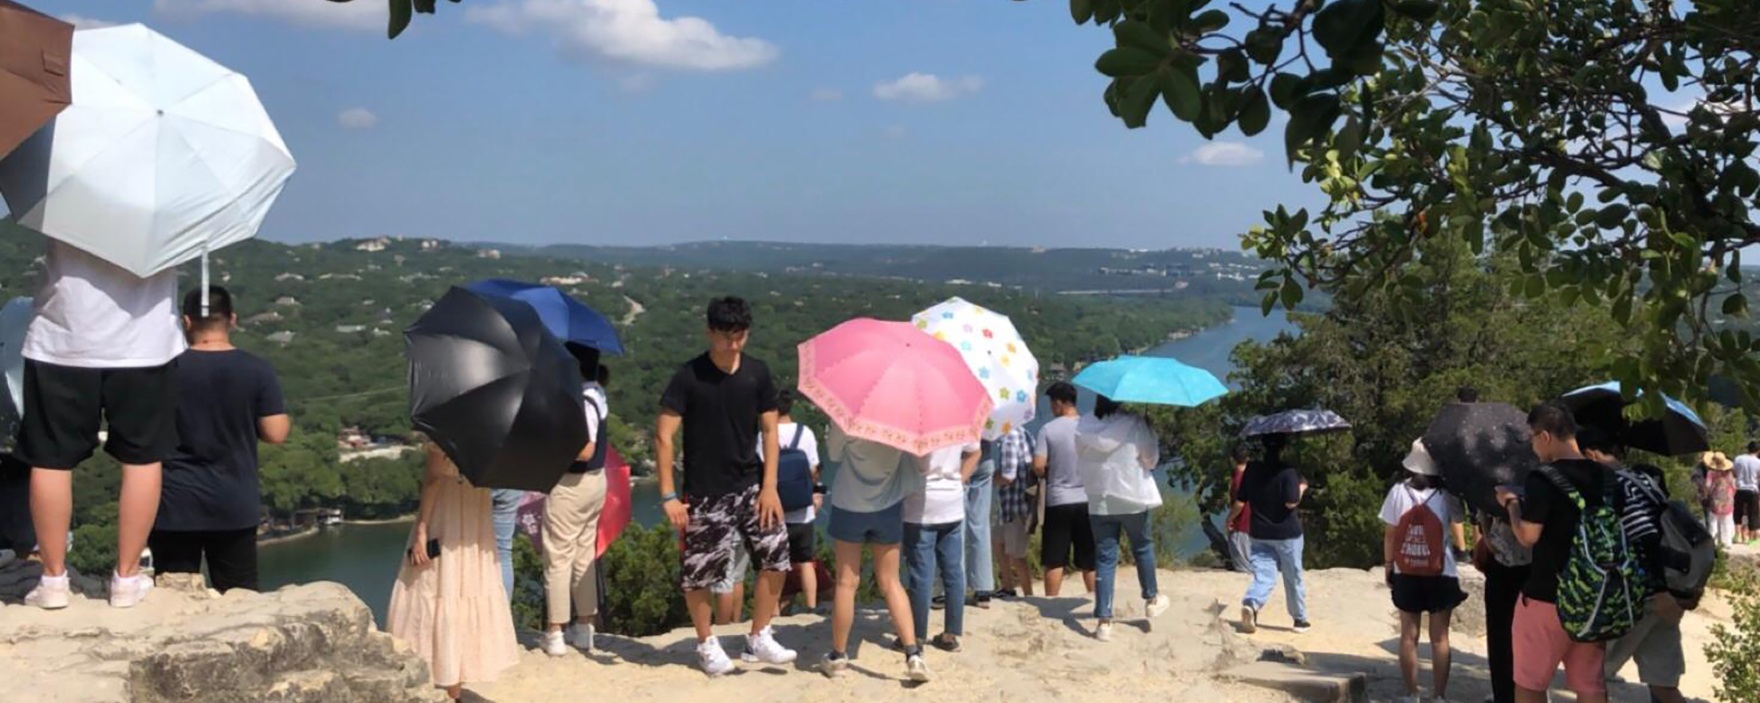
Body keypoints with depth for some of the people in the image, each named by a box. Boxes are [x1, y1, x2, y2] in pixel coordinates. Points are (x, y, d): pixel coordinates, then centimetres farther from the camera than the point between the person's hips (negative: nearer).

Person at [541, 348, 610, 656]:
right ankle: (584, 629, 23)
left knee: (558, 558, 1)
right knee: (585, 556, 15)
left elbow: (585, 450, -27)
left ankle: (554, 633, 7)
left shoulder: (582, 401, -22)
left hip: (571, 485, -9)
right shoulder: (597, 393, 7)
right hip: (595, 480, 9)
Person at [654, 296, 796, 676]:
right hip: (705, 492, -3)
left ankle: (759, 638, 15)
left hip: (750, 485, 4)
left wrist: (769, 486, -3)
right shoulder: (689, 377, -11)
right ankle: (706, 644, 25)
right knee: (698, 573, 3)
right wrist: (668, 495, -15)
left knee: (776, 556, -2)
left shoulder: (757, 373, 0)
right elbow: (663, 435, -11)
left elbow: (769, 431, 5)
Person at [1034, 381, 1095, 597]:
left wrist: (1048, 476, 8)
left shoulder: (1048, 429, -8)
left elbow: (1038, 466, -13)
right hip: (1087, 500, 2)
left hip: (1057, 501, -2)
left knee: (1054, 560, 4)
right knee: (1089, 559, 11)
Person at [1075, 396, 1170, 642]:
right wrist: (1149, 429, 11)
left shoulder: (1083, 427, -4)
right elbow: (1151, 458, -4)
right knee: (1143, 548, 22)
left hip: (1099, 501, 2)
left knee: (1104, 558, 5)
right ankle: (1152, 600, 38)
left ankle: (1103, 621, 0)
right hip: (1133, 498, -2)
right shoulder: (1134, 424, -13)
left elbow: (1081, 460, 5)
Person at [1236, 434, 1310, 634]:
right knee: (1293, 578, 12)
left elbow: (1239, 502, 3)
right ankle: (1300, 619, 24)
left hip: (1259, 533, 3)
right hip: (1286, 533, -3)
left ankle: (1250, 603, -26)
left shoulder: (1251, 469, -1)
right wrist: (1302, 488, -4)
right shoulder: (1287, 472, -15)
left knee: (1263, 574, 3)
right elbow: (1291, 502, -21)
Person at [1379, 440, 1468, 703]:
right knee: (1439, 638, 5)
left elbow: (1389, 535, -2)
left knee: (1409, 635, 7)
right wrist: (1462, 549, 28)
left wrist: (1388, 567, 9)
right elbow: (1457, 531, 8)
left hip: (1406, 575, 1)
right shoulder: (1446, 495, -7)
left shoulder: (1398, 492, -5)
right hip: (1440, 575, -1)